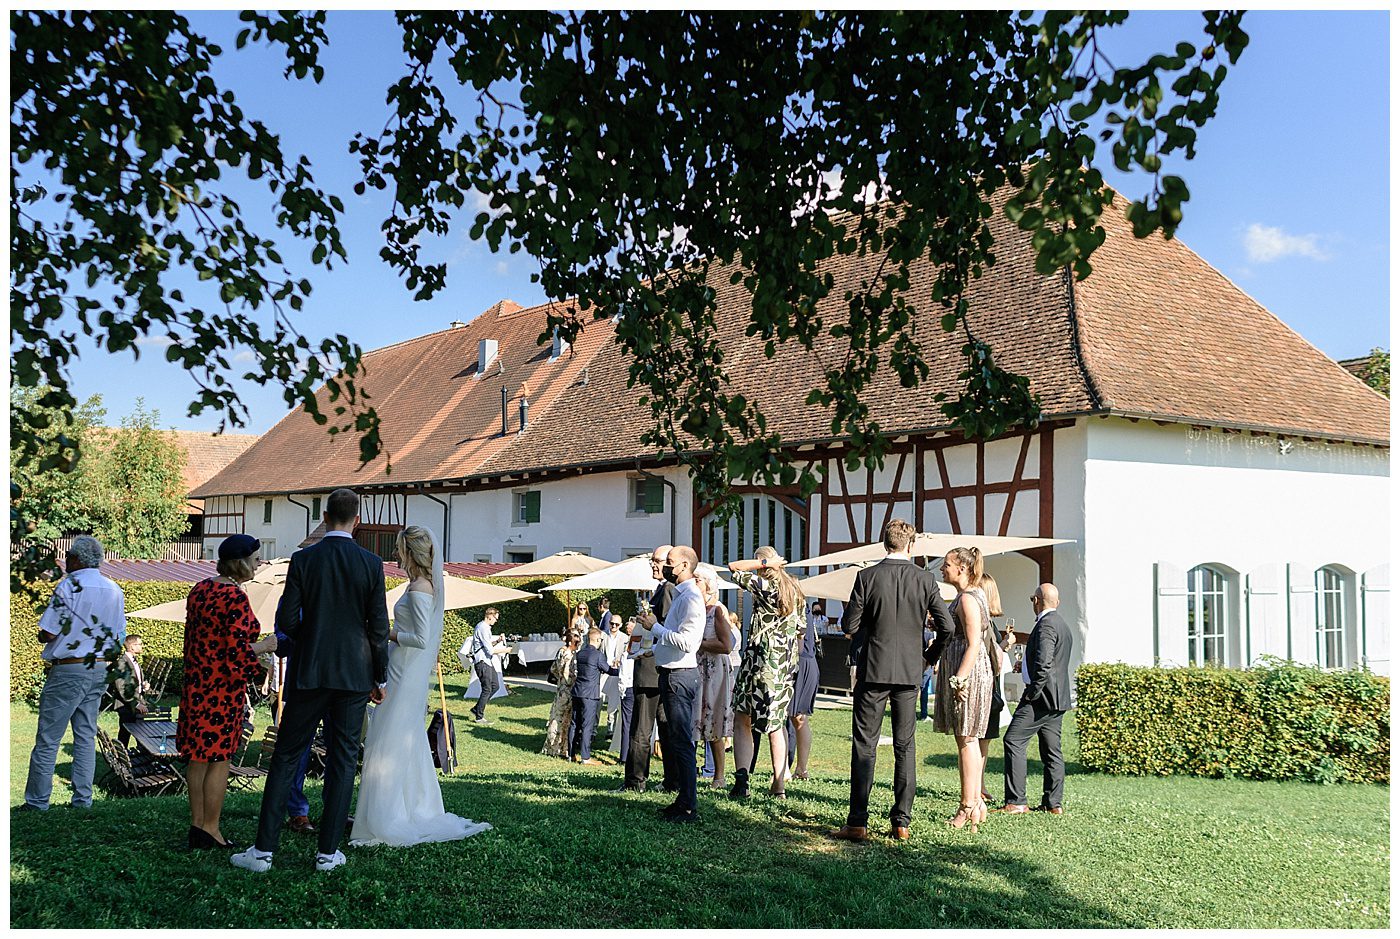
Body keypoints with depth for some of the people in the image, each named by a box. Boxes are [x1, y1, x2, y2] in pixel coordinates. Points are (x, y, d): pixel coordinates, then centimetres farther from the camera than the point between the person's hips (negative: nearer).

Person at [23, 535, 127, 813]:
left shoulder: (69, 586, -14)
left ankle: (37, 802, 5)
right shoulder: (115, 591, 6)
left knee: (48, 740, 1)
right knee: (86, 736, 11)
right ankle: (83, 800, 11)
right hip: (99, 670, 6)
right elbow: (119, 638, 10)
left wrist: (41, 635, 5)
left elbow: (48, 634, -15)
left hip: (68, 671, -6)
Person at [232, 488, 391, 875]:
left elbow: (286, 621, -6)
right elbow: (379, 628, -2)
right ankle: (328, 851, 10)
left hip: (308, 674, 0)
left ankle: (263, 850, 6)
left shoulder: (303, 560, -5)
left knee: (285, 758, 7)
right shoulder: (372, 564, -3)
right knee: (343, 760, 7)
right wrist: (381, 678, 8)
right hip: (354, 675, 0)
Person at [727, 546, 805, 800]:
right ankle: (779, 784, 10)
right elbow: (800, 633, 15)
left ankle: (741, 779, -14)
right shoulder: (796, 592, 12)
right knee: (777, 725, 12)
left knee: (742, 722, 0)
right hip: (786, 665, 6)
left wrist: (765, 563, -1)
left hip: (760, 659, -6)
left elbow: (734, 567, -2)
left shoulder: (765, 586, -9)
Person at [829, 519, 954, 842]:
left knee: (864, 746, 2)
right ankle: (902, 822, 12)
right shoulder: (925, 580, -2)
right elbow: (946, 625, -1)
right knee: (905, 747, 10)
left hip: (873, 670, -2)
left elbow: (849, 626, -6)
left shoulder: (867, 577, -8)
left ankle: (857, 823, 1)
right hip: (909, 671, 2)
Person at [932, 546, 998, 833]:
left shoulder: (968, 599, -14)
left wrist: (960, 679, -22)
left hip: (967, 672, -10)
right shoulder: (971, 595, 17)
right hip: (962, 672, 10)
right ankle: (976, 804, 17)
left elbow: (973, 645, -19)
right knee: (968, 739, 12)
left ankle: (968, 807, -1)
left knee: (966, 739, -6)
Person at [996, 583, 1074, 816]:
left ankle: (1016, 802, -10)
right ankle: (1054, 803, 12)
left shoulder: (1046, 625, -15)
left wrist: (1032, 693, -17)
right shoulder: (1063, 626, 18)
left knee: (1014, 742, -8)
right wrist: (1025, 664, 26)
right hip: (1058, 700, 10)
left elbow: (1044, 664, -25)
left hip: (1042, 695, -10)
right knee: (1052, 750, 11)